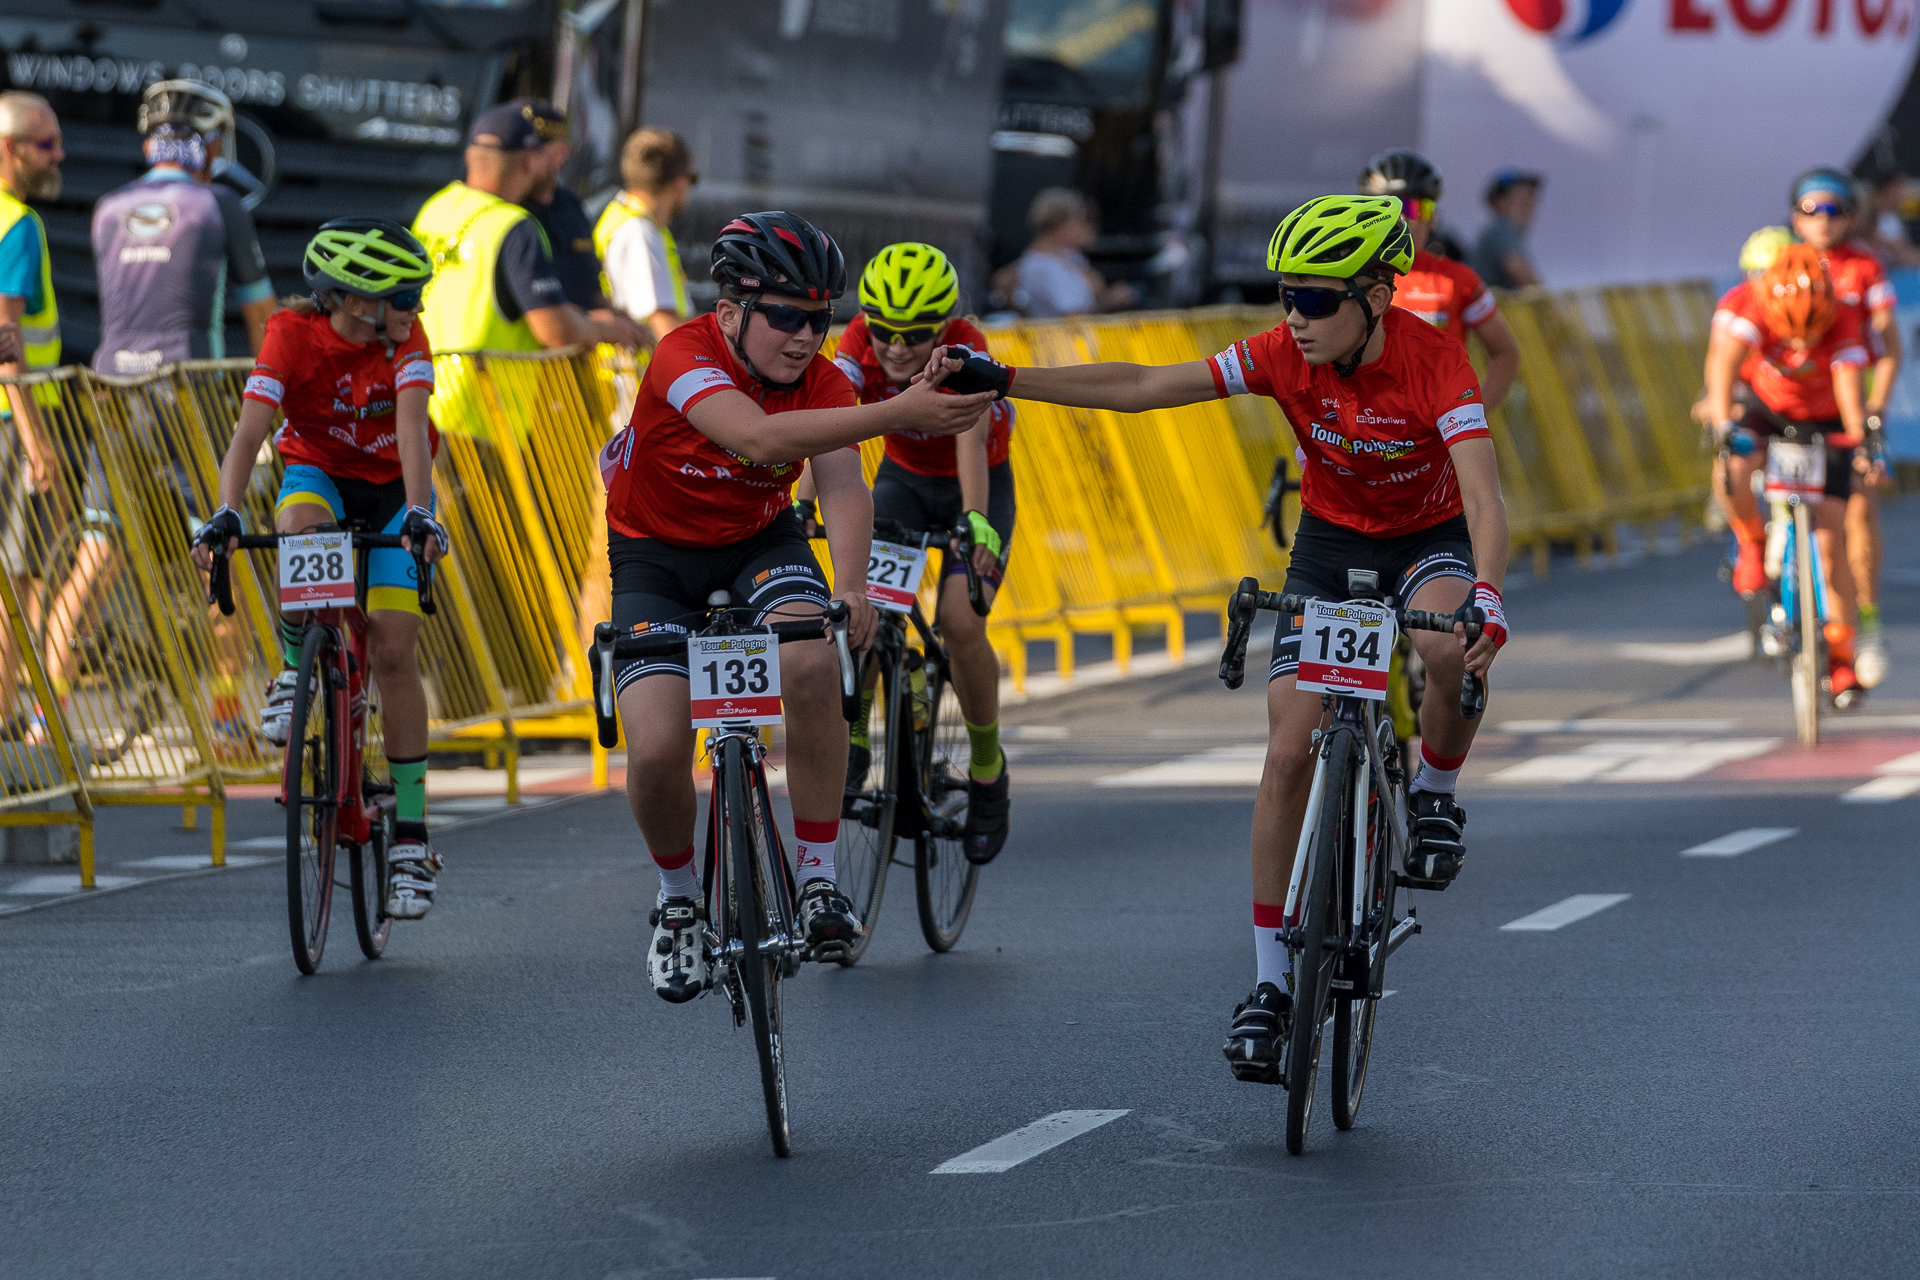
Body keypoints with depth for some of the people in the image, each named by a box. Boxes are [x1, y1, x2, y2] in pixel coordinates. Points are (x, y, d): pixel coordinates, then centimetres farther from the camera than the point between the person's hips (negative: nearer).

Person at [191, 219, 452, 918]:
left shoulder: (406, 338, -23)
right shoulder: (293, 334, -25)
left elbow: (412, 430, -34)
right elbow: (249, 430, -33)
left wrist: (416, 513, -50)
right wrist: (225, 515, -47)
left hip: (392, 487, 0)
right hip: (318, 473, 0)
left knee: (392, 651, -13)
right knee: (302, 527, -39)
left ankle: (410, 838, -7)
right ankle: (295, 672, -12)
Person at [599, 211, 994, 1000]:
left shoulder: (821, 383, -16)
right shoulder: (684, 358, -29)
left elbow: (842, 484, -28)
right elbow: (758, 438, -47)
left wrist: (851, 586, -49)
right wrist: (898, 415, -56)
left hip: (761, 543, 2)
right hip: (657, 557, -2)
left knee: (812, 668, -30)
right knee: (657, 750, -19)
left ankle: (818, 877, -16)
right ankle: (678, 900, 12)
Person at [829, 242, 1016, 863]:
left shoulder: (966, 348, -31)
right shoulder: (860, 344, -23)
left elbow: (970, 438, -46)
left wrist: (975, 520, -62)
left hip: (974, 486, -3)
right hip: (903, 480, 3)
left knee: (960, 621, -22)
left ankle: (988, 767, -1)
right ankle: (854, 736, -7)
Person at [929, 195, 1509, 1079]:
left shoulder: (1432, 359, -29)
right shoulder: (1286, 354, -19)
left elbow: (1482, 492, -39)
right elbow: (1142, 388, -18)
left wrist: (1485, 597, -57)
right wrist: (1005, 381, -25)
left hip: (1430, 538, -3)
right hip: (1330, 542, 3)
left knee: (1450, 647, -38)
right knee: (1289, 750, -10)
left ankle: (1435, 796, -6)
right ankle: (1269, 983, -3)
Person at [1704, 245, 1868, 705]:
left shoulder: (1843, 322, -30)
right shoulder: (1756, 308, -30)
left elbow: (1849, 386, -39)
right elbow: (1724, 358, -44)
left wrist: (1860, 439, -55)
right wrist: (1723, 422, -58)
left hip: (1825, 424, -1)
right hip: (1766, 409, 1)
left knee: (1830, 542, -9)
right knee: (1733, 469, -34)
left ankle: (1842, 657, 2)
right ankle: (1753, 545, -3)